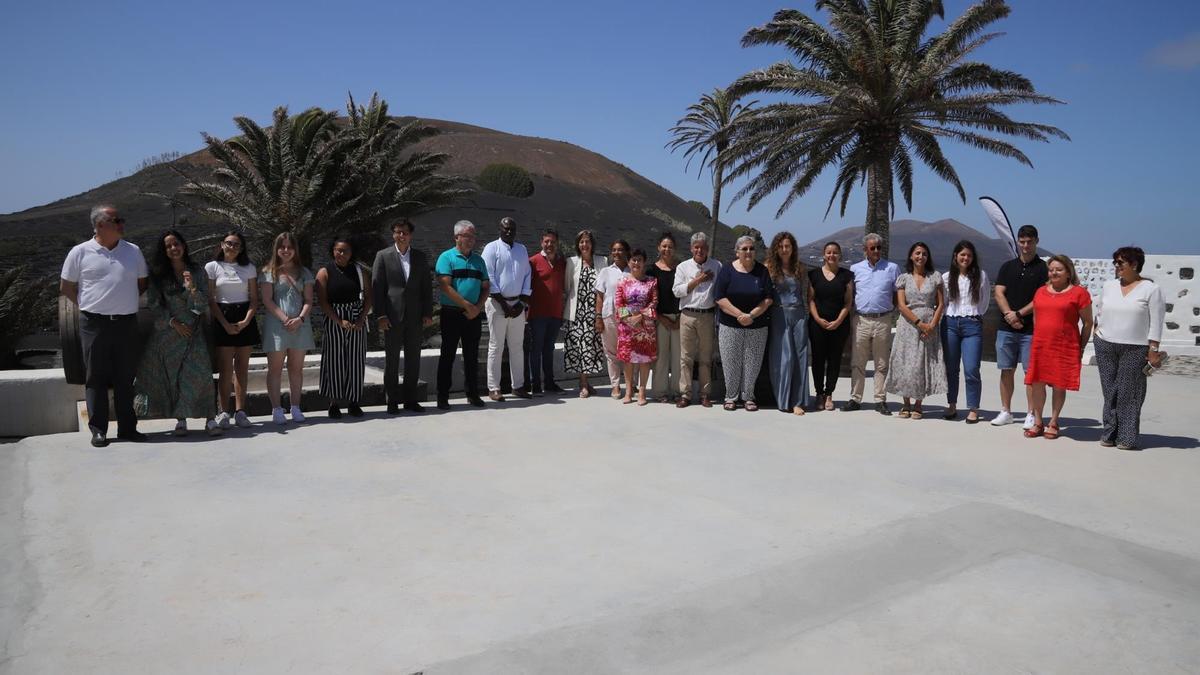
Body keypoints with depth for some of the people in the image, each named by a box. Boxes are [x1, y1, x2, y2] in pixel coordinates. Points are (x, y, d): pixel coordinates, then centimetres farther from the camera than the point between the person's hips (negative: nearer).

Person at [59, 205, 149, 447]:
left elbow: (143, 283, 18)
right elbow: (66, 287, 7)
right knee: (96, 377, 3)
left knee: (126, 377, 7)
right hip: (94, 324, -2)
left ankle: (127, 427, 14)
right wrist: (89, 307, 5)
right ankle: (98, 429, 10)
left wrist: (125, 302, 9)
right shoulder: (80, 252, 0)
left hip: (126, 323, 3)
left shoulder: (133, 251, 7)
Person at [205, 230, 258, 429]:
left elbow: (254, 299, 6)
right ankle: (224, 412, -1)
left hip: (245, 320, 2)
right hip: (222, 319, -2)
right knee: (225, 369, -5)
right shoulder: (212, 267, 3)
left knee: (242, 367, 3)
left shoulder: (249, 268, 8)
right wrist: (225, 324, -11)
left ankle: (240, 411, 6)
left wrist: (246, 321, -10)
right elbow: (211, 300, -1)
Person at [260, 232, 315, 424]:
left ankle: (295, 408, 12)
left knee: (296, 368, 6)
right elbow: (267, 301, -5)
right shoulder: (269, 272, 3)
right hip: (276, 325, -3)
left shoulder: (303, 272, 12)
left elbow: (308, 300, 6)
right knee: (275, 368, 0)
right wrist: (285, 319, -16)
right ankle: (276, 410, 2)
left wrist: (300, 318, -12)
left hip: (300, 325, 3)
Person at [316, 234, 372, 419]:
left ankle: (353, 402, 14)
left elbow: (368, 297, 6)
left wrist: (361, 319, -8)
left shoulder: (360, 271, 8)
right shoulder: (324, 273, 0)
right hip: (334, 322, -2)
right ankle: (334, 403, 8)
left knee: (355, 361, 4)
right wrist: (340, 322, -15)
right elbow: (322, 301, -6)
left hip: (357, 322, 2)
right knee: (335, 360, 0)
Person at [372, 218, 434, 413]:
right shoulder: (383, 256, 1)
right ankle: (392, 401, 12)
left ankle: (410, 399, 17)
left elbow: (427, 287, 10)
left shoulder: (420, 257, 10)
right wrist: (380, 315, -9)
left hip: (415, 316, 3)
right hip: (392, 316, -3)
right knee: (391, 360, 4)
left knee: (413, 359, 7)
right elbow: (376, 287, -2)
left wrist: (428, 313, 3)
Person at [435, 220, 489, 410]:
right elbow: (445, 286, -13)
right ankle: (443, 396, 6)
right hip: (452, 314, -4)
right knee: (447, 355, 1)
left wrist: (477, 308, -5)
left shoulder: (478, 259, 13)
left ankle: (472, 393, 19)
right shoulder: (446, 257, -3)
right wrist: (467, 305, -14)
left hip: (474, 315, 5)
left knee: (472, 355, 9)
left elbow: (485, 287, 12)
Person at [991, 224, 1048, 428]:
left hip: (1031, 329, -3)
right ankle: (1005, 412, 15)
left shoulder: (1042, 268, 1)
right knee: (1006, 370, 7)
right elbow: (998, 293, 3)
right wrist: (1009, 315, -11)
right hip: (1006, 328, 4)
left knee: (1031, 371, -1)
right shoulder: (1007, 267, 12)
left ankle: (1031, 414, 6)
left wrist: (1019, 314, -12)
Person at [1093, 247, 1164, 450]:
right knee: (1110, 391, 6)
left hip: (1135, 349, -4)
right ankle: (1109, 433, 13)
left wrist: (1153, 350, -9)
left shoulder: (1151, 289, -2)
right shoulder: (1109, 285, 11)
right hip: (1105, 346, 4)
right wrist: (1098, 333, 10)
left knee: (1129, 393, -3)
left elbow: (1156, 322, -5)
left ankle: (1127, 437, 3)